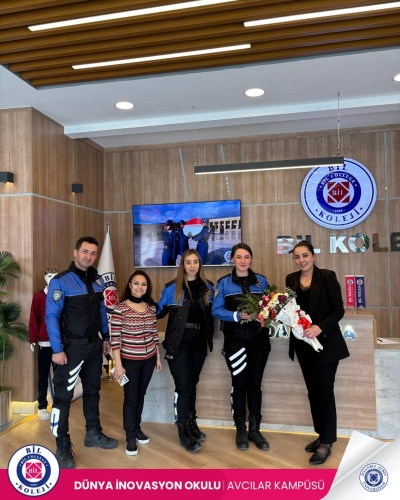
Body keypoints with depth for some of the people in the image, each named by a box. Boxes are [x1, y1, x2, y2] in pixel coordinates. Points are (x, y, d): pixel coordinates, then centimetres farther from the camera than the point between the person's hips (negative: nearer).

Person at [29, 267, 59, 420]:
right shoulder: (38, 297, -1)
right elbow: (33, 319, -2)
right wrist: (33, 339, -6)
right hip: (44, 343, -1)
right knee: (43, 376, 7)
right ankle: (42, 407, 17)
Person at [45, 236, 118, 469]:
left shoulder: (98, 281, 5)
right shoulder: (61, 281, -13)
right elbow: (51, 317, -15)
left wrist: (106, 338, 13)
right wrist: (58, 349, -18)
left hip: (94, 344, 6)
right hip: (71, 346, -6)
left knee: (93, 390, 18)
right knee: (64, 396, 2)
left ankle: (94, 433, 35)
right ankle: (63, 447, 15)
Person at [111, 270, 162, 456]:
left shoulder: (151, 307, 1)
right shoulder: (120, 309, -15)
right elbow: (115, 339, -14)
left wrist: (158, 356, 12)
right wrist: (118, 365, -15)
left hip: (149, 359, 5)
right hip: (130, 361, -5)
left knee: (141, 395, 18)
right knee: (131, 397, 7)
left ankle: (137, 428, 36)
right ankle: (130, 436, 23)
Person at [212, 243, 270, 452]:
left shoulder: (262, 281, 5)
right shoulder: (223, 283, -1)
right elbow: (216, 310, -6)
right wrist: (237, 316, -20)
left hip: (258, 338, 2)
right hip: (235, 338, -2)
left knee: (255, 384, 9)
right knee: (239, 383, 7)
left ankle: (255, 429, 24)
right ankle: (241, 430, 23)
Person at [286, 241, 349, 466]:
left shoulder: (327, 277, -10)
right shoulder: (291, 279, 5)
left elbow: (338, 310, -12)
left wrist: (320, 327, -25)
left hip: (326, 342, -5)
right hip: (303, 344, 5)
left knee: (325, 392, 1)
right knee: (313, 391, 14)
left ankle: (326, 443, 14)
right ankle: (322, 436, 29)